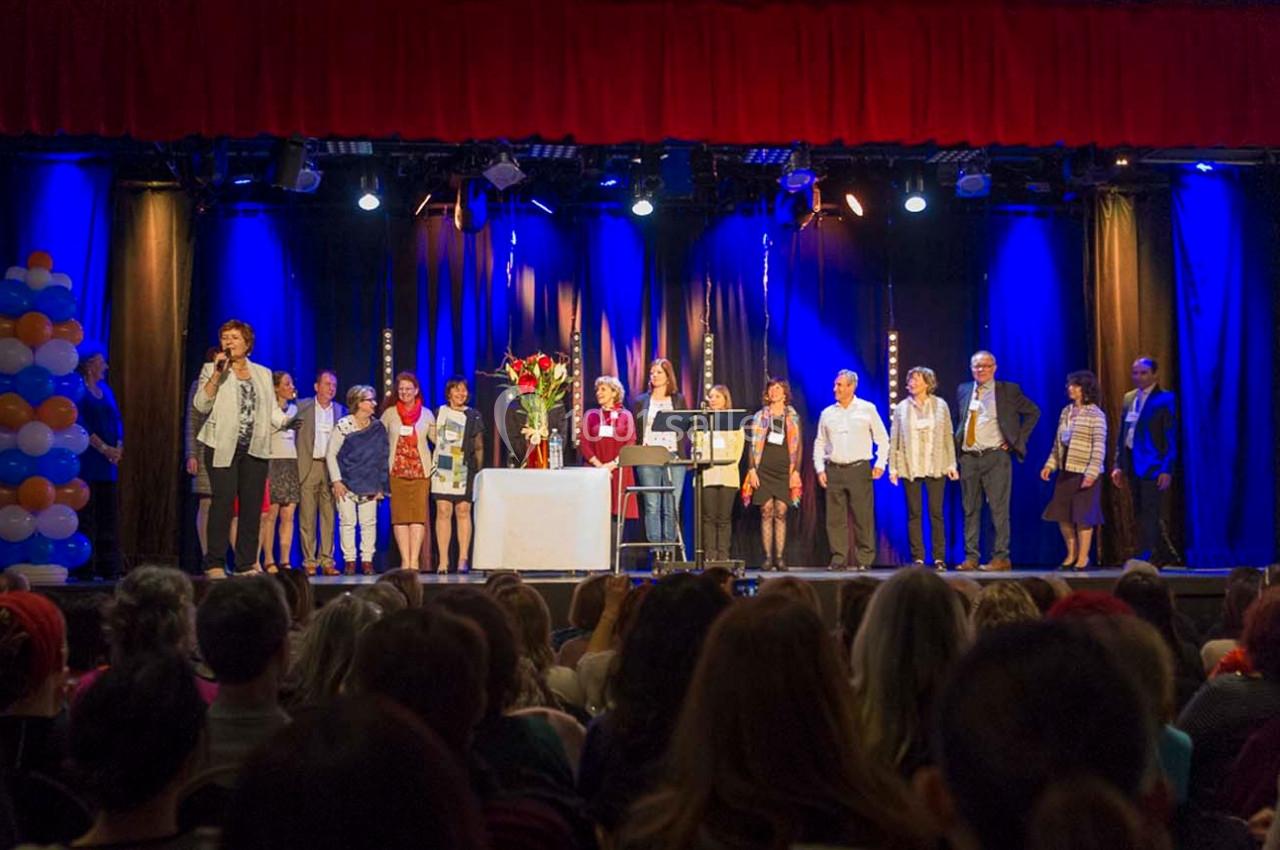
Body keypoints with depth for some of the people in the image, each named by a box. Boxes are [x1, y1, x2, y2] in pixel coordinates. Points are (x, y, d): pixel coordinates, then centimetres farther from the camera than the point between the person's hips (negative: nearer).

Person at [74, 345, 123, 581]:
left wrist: (118, 447, -3)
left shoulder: (106, 391, 18)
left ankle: (108, 568, 10)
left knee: (109, 516, 6)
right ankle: (84, 568, -5)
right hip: (86, 463, -7)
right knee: (86, 515, -7)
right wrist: (104, 448, -16)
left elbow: (117, 421, 14)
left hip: (108, 464, 7)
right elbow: (81, 425, -13)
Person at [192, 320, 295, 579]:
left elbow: (271, 408, 16)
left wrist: (287, 421, -4)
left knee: (252, 504, 2)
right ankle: (215, 563, -7)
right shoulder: (211, 369, 8)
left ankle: (247, 563, 9)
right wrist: (217, 374, -12)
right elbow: (201, 405, -4)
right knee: (223, 501, -12)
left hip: (255, 448, 4)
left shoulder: (263, 373, 17)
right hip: (223, 447, -4)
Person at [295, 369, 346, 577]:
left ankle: (327, 561, 4)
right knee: (307, 517, -1)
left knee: (329, 517, 0)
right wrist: (295, 465, -6)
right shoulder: (302, 407, 6)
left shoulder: (341, 411, 11)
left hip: (331, 468, 2)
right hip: (308, 466, -1)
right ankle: (309, 561, 4)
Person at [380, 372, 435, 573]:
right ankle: (405, 560, -1)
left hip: (421, 471, 0)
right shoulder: (389, 414, 7)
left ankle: (415, 560, -6)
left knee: (418, 515, -7)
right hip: (396, 471, 0)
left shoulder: (426, 414, 9)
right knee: (399, 516, -3)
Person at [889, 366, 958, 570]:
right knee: (914, 514, 1)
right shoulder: (901, 408, 8)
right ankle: (918, 558, 4)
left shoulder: (940, 405, 8)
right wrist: (893, 468, 0)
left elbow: (948, 436, 7)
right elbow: (894, 440, 6)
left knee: (936, 513, -1)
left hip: (935, 467, 0)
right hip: (910, 468, 0)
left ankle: (939, 558, 3)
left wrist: (951, 464, 1)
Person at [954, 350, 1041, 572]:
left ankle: (1001, 557, -1)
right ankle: (971, 557, 9)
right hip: (968, 458, 4)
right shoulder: (963, 391, 13)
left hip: (995, 456, -4)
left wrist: (1016, 441, 0)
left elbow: (1033, 412, 7)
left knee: (998, 509, -4)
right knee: (970, 509, 5)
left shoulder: (1008, 390, 2)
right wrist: (957, 445, 9)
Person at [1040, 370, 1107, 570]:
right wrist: (1050, 465, 6)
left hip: (1084, 474, -6)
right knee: (1062, 516, 7)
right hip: (1065, 472, 6)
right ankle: (1071, 554, 22)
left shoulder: (1095, 415, -8)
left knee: (1083, 517, -1)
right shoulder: (1066, 412, 11)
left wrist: (1092, 473, -20)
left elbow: (1099, 447, -13)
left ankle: (1083, 558, 10)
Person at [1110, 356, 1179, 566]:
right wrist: (1118, 465, 10)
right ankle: (1166, 554, 26)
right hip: (1132, 464, 7)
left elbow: (1171, 437, -9)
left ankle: (1146, 559, -6)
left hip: (1153, 465, -7)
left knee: (1150, 515, -7)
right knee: (1141, 515, 12)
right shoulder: (1129, 398, 14)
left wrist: (1167, 469, -15)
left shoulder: (1165, 399, -5)